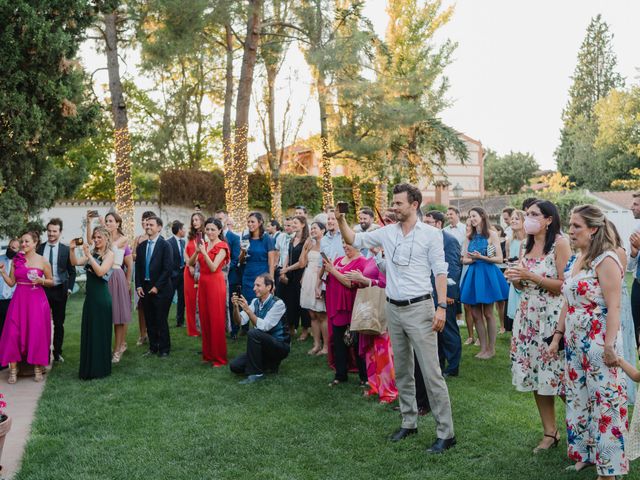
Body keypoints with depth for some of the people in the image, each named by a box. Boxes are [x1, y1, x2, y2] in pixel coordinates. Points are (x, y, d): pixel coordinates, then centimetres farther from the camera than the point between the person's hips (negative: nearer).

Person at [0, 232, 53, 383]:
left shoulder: (43, 261, -1)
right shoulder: (16, 260, 7)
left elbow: (51, 282, 6)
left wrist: (41, 281, -13)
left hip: (37, 300, -2)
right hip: (19, 300, 3)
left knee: (37, 333, -3)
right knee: (13, 333, -3)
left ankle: (37, 368, 10)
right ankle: (13, 369, 6)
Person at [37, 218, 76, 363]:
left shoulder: (66, 250, -2)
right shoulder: (39, 248, 3)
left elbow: (72, 272, 3)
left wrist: (69, 288, -5)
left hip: (59, 290, -1)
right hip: (42, 290, 1)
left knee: (59, 324, 8)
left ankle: (57, 352, 20)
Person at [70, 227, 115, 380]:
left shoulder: (110, 254, -7)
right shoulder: (93, 253, 12)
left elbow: (100, 272, -20)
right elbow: (75, 262, 4)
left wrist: (88, 254, -23)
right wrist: (72, 249, -12)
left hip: (102, 297, -7)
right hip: (90, 296, 7)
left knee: (100, 332, 1)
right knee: (88, 332, 12)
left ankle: (100, 369, 11)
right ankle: (89, 369, 22)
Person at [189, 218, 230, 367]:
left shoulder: (222, 247, -6)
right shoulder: (204, 245, 12)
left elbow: (213, 267, -17)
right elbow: (190, 263, 3)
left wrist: (204, 252, -22)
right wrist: (197, 251, -13)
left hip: (215, 284, -7)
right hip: (203, 283, 7)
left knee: (217, 321, -3)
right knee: (204, 320, 11)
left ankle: (219, 358, 4)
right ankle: (208, 354, 21)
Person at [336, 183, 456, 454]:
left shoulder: (430, 234, -5)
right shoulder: (387, 232, 7)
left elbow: (440, 271, -7)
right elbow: (354, 240, 12)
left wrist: (441, 307, -14)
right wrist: (341, 220, -5)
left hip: (419, 308, -6)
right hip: (393, 309, 6)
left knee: (431, 372, -6)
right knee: (402, 371, 14)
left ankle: (446, 433, 1)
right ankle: (409, 423, 27)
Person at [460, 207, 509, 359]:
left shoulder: (491, 234, -3)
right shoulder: (470, 237, 12)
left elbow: (499, 259, -7)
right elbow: (464, 260, 11)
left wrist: (481, 257, -19)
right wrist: (472, 259, -11)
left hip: (487, 274, -5)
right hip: (473, 274, 5)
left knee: (488, 313, 1)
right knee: (475, 314, 5)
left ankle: (491, 348, 11)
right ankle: (483, 348, 14)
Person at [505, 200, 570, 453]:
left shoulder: (559, 243, -8)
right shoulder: (528, 245, 13)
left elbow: (565, 285, -14)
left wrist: (531, 276, -17)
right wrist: (514, 279, -3)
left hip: (552, 316, -7)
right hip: (528, 316, 7)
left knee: (559, 376, -2)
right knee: (536, 375, 8)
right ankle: (549, 433, 18)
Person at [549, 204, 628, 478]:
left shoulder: (605, 260, -13)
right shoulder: (575, 260, 11)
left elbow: (613, 307, -18)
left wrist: (610, 346, -23)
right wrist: (557, 336, 15)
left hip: (598, 343, -8)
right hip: (575, 343, 8)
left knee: (603, 402, -1)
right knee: (577, 399, 15)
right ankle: (584, 455, 28)